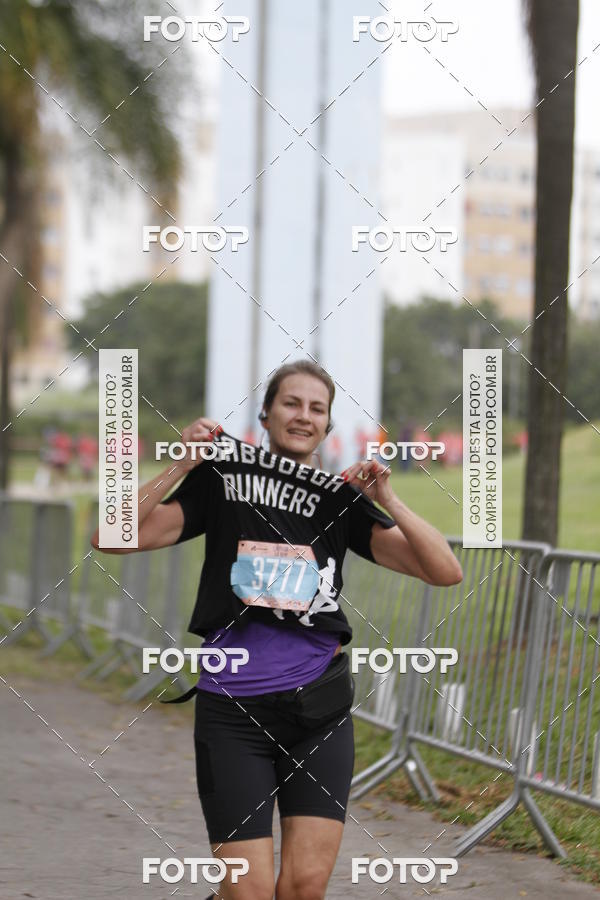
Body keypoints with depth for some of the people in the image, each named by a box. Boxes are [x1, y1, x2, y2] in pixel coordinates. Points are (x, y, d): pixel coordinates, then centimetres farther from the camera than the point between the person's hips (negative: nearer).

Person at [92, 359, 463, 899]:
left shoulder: (342, 500, 7)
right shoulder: (220, 482, 3)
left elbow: (446, 572, -1)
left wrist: (388, 500, -11)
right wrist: (181, 466, -13)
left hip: (317, 707, 2)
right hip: (233, 709, -2)